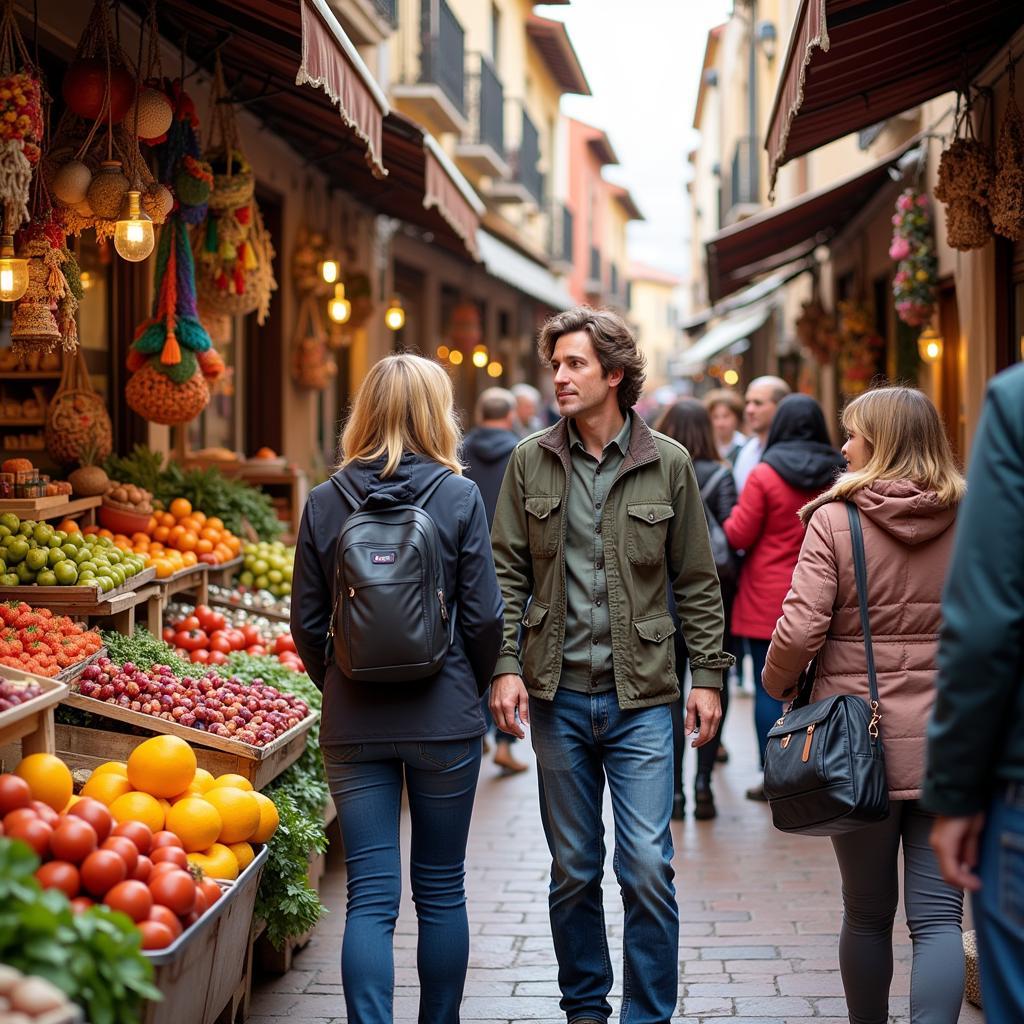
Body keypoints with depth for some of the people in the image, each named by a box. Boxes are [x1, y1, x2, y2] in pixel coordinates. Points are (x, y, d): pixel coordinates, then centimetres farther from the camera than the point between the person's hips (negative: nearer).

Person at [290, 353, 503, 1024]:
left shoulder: (325, 502, 0)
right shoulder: (459, 497, -6)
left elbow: (307, 623, 2)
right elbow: (483, 615, -7)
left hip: (353, 720, 1)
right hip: (444, 717, -1)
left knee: (370, 898, 3)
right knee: (442, 891, 12)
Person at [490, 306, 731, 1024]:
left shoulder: (668, 464, 0)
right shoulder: (530, 462, 4)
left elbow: (697, 581, 5)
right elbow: (508, 573, 5)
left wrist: (707, 674, 1)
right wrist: (505, 665, -4)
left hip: (641, 695, -2)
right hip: (558, 695, 2)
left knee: (648, 866, -5)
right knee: (573, 869, 11)